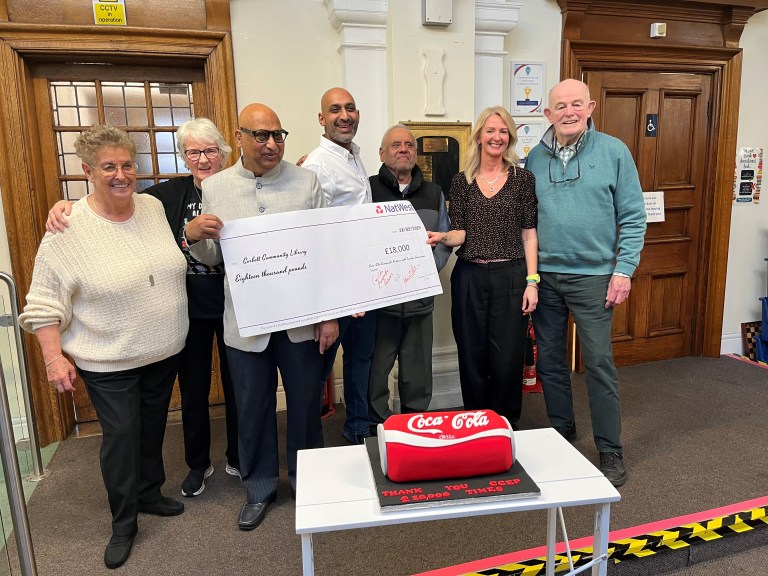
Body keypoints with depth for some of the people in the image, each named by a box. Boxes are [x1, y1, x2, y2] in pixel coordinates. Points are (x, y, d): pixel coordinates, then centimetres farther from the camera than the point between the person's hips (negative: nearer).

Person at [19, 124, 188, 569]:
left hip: (165, 351, 5)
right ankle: (124, 524, 28)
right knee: (121, 437, 6)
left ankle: (150, 493, 44)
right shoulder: (68, 229, -15)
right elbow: (45, 302, -10)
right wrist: (54, 357, -12)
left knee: (153, 428, 20)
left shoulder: (155, 209, -1)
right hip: (109, 363, -4)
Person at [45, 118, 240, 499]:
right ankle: (198, 464, 37)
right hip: (188, 309, 2)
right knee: (193, 388, 15)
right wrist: (65, 205, -16)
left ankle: (238, 459, 36)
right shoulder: (170, 193, 0)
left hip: (232, 307, -1)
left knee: (236, 384, 14)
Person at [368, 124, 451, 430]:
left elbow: (445, 240, 15)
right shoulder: (367, 188, 2)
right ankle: (376, 428, 21)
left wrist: (429, 269, -1)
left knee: (418, 372, 11)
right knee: (375, 370, 4)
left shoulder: (433, 193, 14)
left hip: (421, 296, 3)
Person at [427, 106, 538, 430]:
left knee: (508, 360, 1)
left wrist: (532, 281, -3)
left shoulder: (522, 179, 5)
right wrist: (441, 237, -18)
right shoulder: (461, 182, 8)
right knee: (472, 358, 7)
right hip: (469, 278, 1)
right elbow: (460, 233, 4)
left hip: (511, 277, -1)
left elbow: (529, 233, 3)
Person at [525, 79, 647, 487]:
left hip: (592, 275, -3)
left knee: (599, 362, 0)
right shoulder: (534, 158, 6)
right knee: (550, 361, 11)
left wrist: (623, 270, -9)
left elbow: (633, 216, -2)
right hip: (544, 276, 3)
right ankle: (561, 436, 30)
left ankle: (610, 451, 16)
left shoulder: (613, 151, -1)